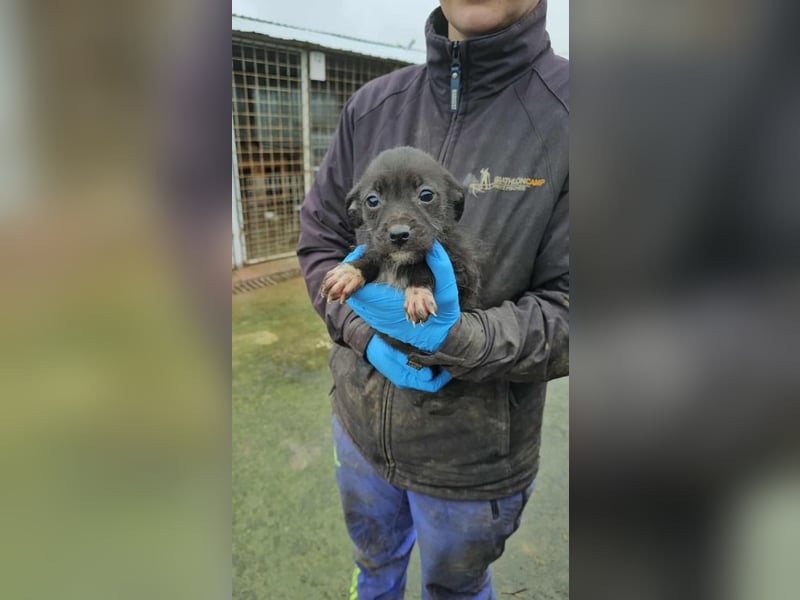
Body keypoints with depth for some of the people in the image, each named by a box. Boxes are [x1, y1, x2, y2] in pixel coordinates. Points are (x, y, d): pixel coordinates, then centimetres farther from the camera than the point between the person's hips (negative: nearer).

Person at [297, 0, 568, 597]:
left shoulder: (562, 113, -18)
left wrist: (453, 338, -33)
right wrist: (365, 335, -17)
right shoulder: (372, 105, -5)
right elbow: (319, 239, 0)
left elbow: (565, 315, -18)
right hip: (360, 420, 4)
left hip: (473, 454, -3)